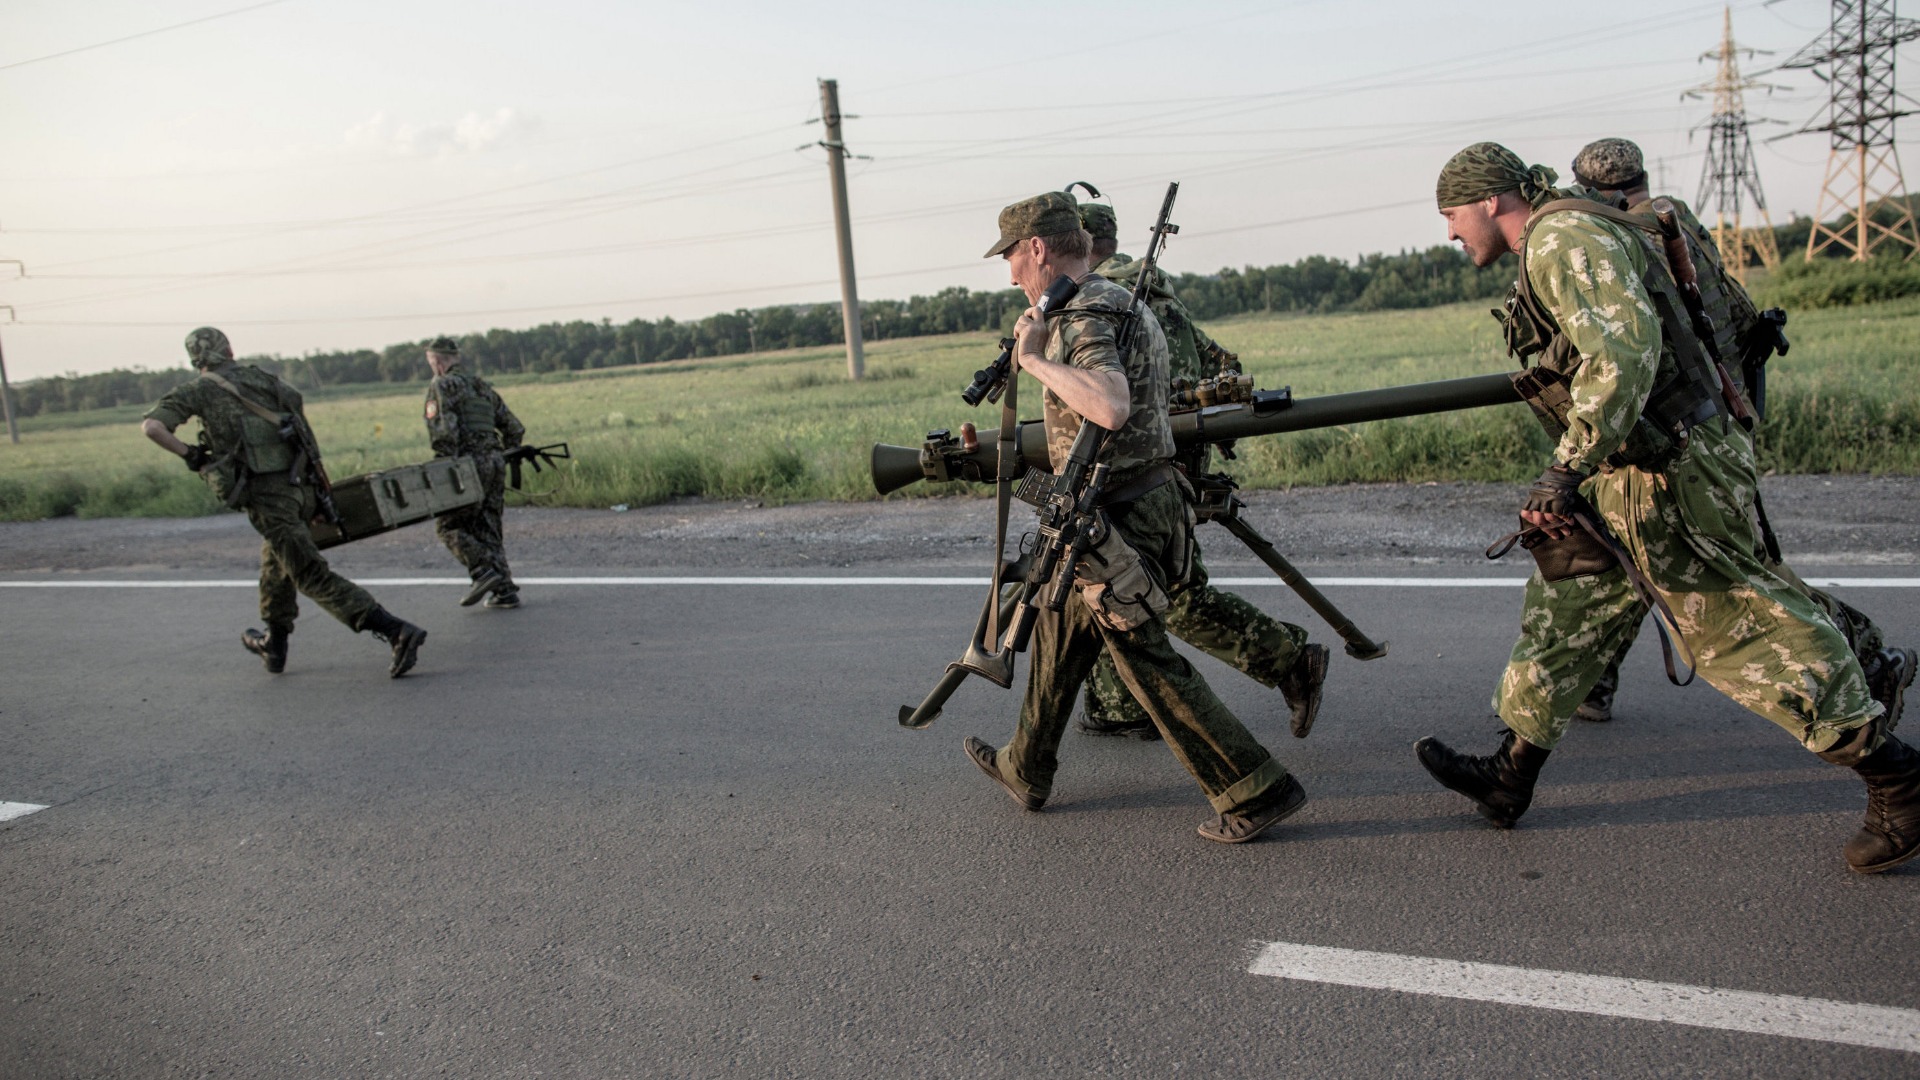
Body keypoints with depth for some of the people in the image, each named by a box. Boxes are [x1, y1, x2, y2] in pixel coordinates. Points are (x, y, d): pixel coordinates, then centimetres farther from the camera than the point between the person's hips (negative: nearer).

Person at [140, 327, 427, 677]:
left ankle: (397, 631, -20)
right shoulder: (259, 377, 16)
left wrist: (189, 454, 4)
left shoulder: (196, 391, 3)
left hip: (265, 495, -6)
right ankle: (274, 647, 42)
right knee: (276, 564, 27)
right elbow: (299, 404, 28)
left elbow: (151, 427, -8)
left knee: (314, 576, -6)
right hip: (299, 485, 6)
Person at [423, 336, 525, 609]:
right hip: (495, 462, 7)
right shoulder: (483, 387, 20)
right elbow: (515, 429, 20)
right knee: (488, 530, 11)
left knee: (448, 526, 4)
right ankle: (504, 590, 5)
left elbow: (443, 430, -17)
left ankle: (484, 572, -11)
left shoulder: (441, 386, -3)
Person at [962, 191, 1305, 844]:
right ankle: (1026, 769, 36)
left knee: (1148, 664, -1)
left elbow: (1110, 408, -38)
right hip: (1148, 495, 10)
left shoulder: (1083, 319, -19)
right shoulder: (1120, 303, 13)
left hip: (1114, 517, -10)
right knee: (1058, 633, 21)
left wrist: (1035, 358, -26)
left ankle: (1255, 791, 6)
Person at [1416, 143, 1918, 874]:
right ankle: (1511, 775, 23)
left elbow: (1625, 351, -30)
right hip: (1623, 479, 11)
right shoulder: (1549, 248, 16)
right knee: (1564, 610, 14)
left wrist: (1567, 470, -34)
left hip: (1668, 474, -11)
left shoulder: (1562, 236, -16)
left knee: (1743, 628, -4)